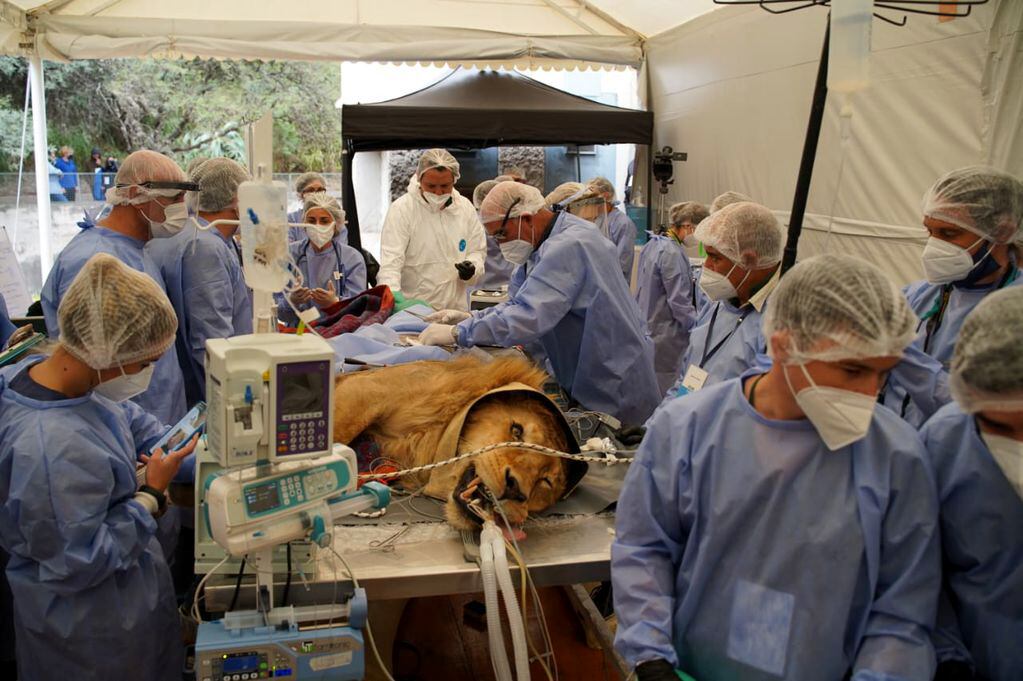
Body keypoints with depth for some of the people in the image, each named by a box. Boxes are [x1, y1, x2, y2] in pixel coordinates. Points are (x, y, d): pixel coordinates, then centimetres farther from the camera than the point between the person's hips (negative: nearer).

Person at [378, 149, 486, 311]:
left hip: (456, 309, 4)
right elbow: (391, 261, -16)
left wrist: (472, 268, -11)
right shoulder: (401, 209, -9)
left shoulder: (466, 208, 3)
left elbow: (478, 251, 12)